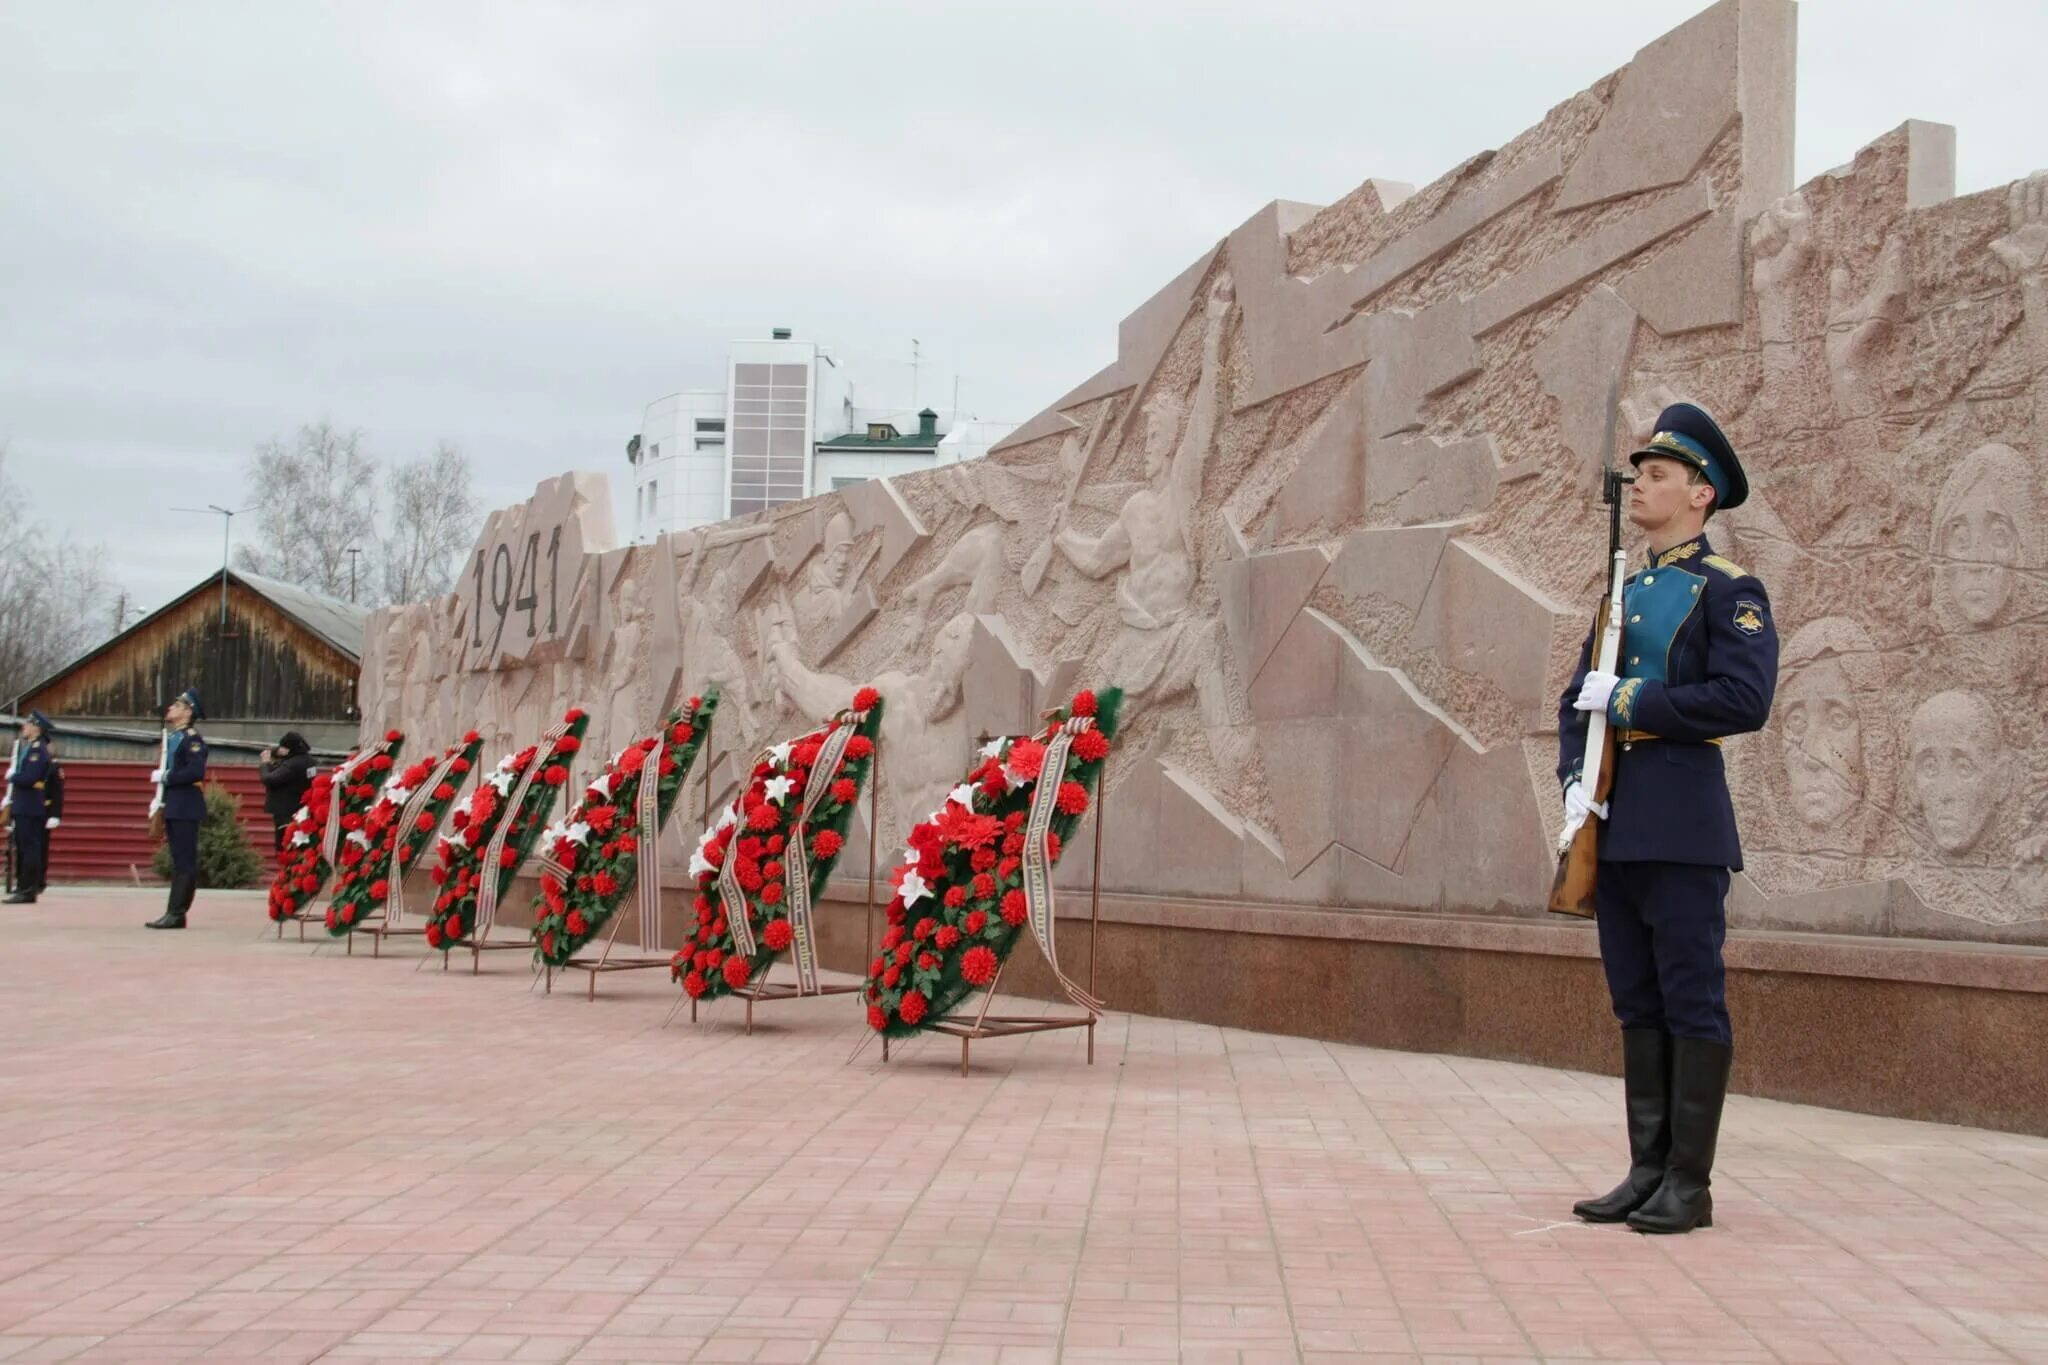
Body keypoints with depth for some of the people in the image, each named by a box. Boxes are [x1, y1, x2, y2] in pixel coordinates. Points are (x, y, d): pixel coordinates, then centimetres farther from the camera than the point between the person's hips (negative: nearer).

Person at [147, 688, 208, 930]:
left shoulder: (192, 739, -11)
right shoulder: (174, 738, 17)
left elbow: (196, 772, -24)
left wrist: (165, 777, -16)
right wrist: (161, 801, 13)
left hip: (185, 809, -9)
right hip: (174, 808, 9)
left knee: (185, 863, -7)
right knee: (179, 862, 10)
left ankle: (176, 913, -9)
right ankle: (175, 914, 13)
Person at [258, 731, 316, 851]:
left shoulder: (292, 765, -24)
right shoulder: (305, 759, 6)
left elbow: (269, 779, -25)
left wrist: (265, 764, -6)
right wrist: (274, 752, -5)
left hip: (286, 814, -10)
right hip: (301, 812, 10)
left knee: (285, 849, -4)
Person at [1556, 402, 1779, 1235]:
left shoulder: (1727, 589, -4)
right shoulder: (1624, 592, 18)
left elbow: (1745, 698, -15)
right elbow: (1578, 699, 16)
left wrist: (1629, 703, -13)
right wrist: (1574, 780, 0)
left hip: (1682, 823, -7)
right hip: (1614, 825, 7)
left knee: (1691, 1003, -2)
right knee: (1637, 1004, 10)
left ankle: (1689, 1185, 4)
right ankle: (1647, 1174, 17)